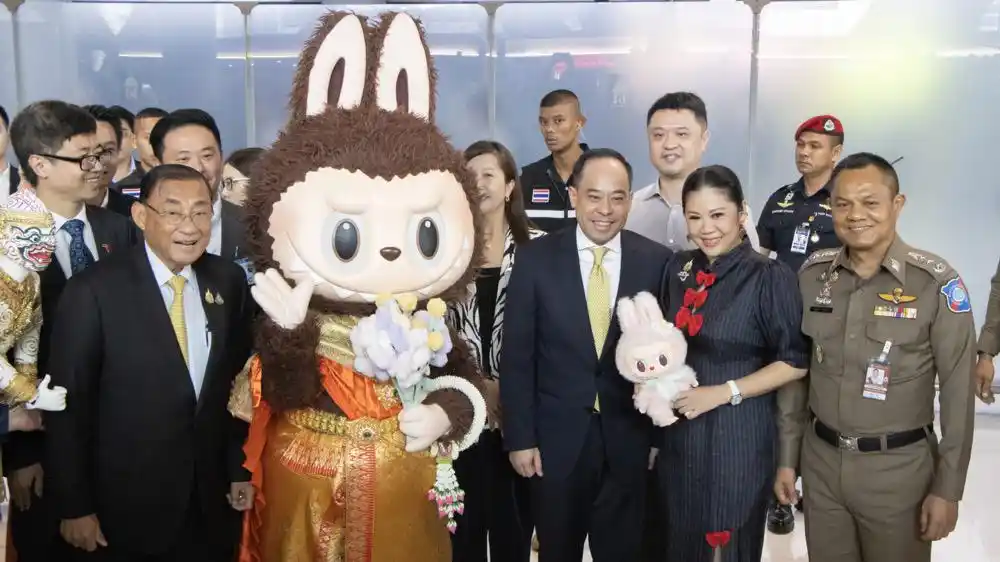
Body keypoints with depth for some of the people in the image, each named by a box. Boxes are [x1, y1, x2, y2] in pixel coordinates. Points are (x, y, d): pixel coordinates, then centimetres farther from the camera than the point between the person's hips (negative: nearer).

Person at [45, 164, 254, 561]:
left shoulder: (229, 281, -1)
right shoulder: (94, 291, -15)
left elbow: (239, 383, 6)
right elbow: (68, 405, -11)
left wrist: (240, 468, 6)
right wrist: (74, 506, -8)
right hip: (125, 507, -3)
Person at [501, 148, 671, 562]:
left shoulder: (656, 261, -4)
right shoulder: (535, 258, -6)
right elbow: (516, 356, -5)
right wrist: (519, 437, -6)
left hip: (627, 441, 1)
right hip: (556, 439, 0)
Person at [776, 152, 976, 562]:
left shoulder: (935, 282, -12)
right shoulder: (812, 274, -1)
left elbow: (958, 390, -8)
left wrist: (947, 488, -8)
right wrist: (787, 458, 7)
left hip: (898, 468, -3)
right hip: (820, 460, 3)